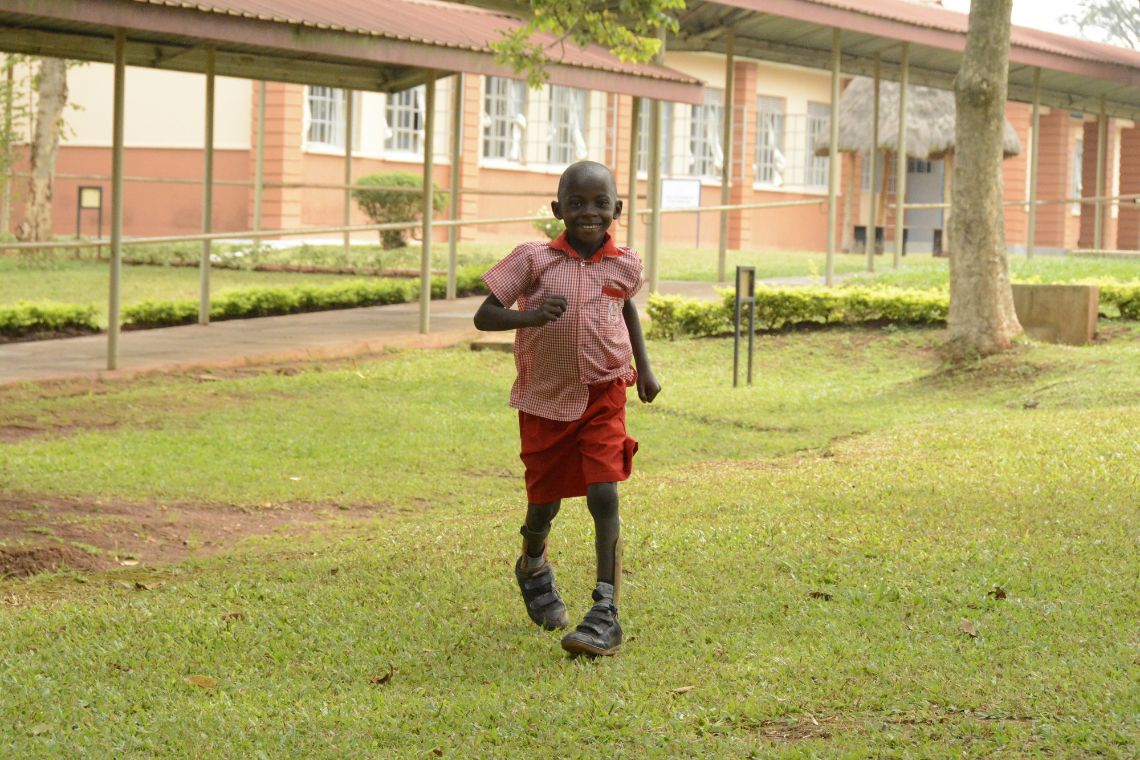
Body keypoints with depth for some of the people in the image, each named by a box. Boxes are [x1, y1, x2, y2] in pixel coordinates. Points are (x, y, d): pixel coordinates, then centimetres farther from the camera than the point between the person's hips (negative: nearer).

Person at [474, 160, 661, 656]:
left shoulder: (625, 266, 0)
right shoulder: (535, 259, -9)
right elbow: (484, 316, -12)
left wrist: (644, 367, 19)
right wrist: (530, 317, -30)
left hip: (603, 397, 0)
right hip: (544, 398, 0)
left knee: (604, 496, -15)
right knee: (544, 502, 12)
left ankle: (605, 613, -13)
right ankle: (533, 567, 47)